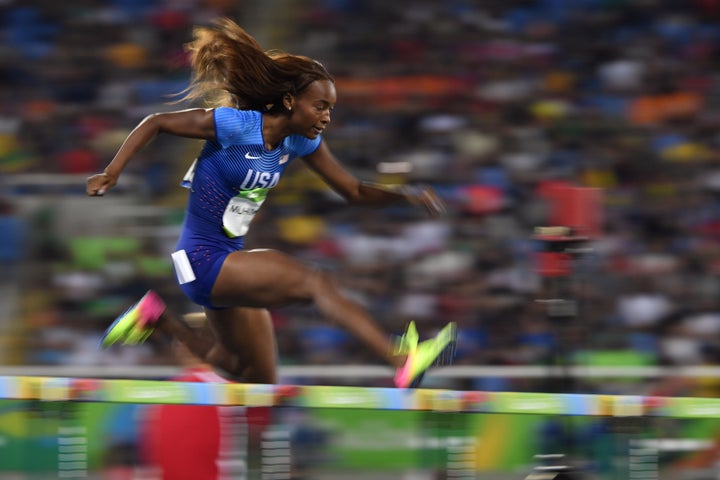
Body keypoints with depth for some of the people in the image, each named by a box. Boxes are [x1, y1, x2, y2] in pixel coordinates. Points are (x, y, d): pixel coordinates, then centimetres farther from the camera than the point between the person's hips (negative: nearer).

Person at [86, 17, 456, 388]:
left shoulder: (303, 142, 1)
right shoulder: (234, 124, -19)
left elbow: (355, 192, 5)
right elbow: (155, 123, -11)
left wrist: (405, 194, -12)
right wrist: (110, 174, -16)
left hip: (230, 261, 9)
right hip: (203, 260, -9)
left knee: (261, 379, 18)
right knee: (316, 283, -27)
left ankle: (158, 319, 30)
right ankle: (403, 361, -43)